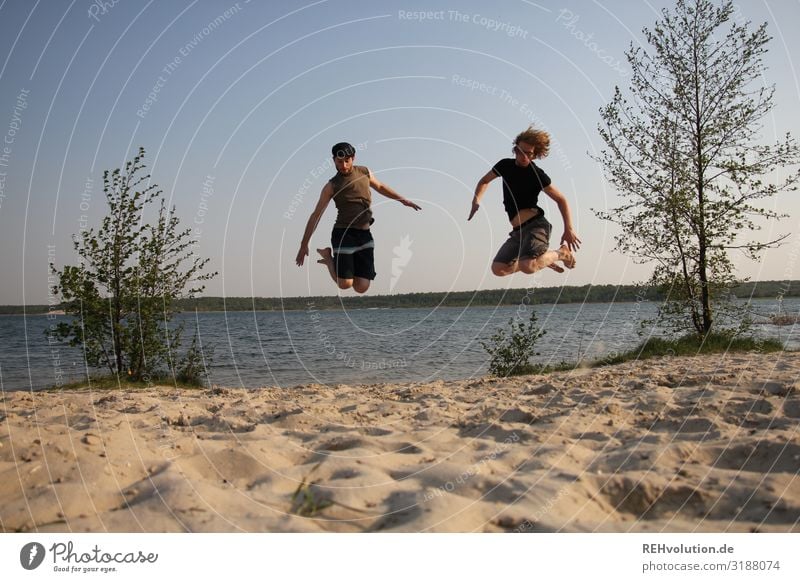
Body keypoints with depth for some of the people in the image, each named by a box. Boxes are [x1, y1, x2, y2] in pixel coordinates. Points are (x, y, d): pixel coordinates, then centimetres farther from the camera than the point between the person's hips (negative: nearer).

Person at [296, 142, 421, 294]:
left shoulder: (364, 172, 9)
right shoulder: (331, 186, -3)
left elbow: (380, 187, 30)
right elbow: (316, 215, -1)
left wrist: (403, 200, 28)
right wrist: (304, 244, -3)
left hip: (364, 235, 4)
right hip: (343, 234, -4)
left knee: (361, 288, -3)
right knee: (345, 284, -12)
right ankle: (328, 256, 15)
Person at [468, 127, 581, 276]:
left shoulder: (537, 174, -7)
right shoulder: (505, 165, 9)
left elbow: (561, 199, -2)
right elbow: (484, 181, 24)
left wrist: (569, 229, -13)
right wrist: (476, 200, 3)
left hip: (536, 225, -7)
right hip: (518, 231, 7)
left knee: (527, 267, -30)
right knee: (498, 268, -3)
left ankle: (561, 253, 0)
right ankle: (542, 259, 14)